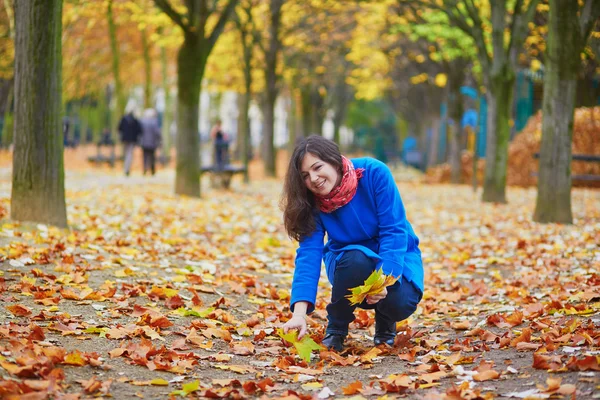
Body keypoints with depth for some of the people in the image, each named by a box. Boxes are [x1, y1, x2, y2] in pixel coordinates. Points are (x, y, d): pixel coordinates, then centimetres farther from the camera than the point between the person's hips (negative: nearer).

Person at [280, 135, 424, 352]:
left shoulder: (374, 173, -23)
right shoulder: (313, 203, -15)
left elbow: (394, 231, -23)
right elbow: (309, 255, -24)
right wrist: (299, 314, -38)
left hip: (395, 256, -1)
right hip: (348, 262, 1)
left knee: (399, 303, -32)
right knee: (356, 259, -35)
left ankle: (385, 322, 7)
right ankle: (335, 329, -10)